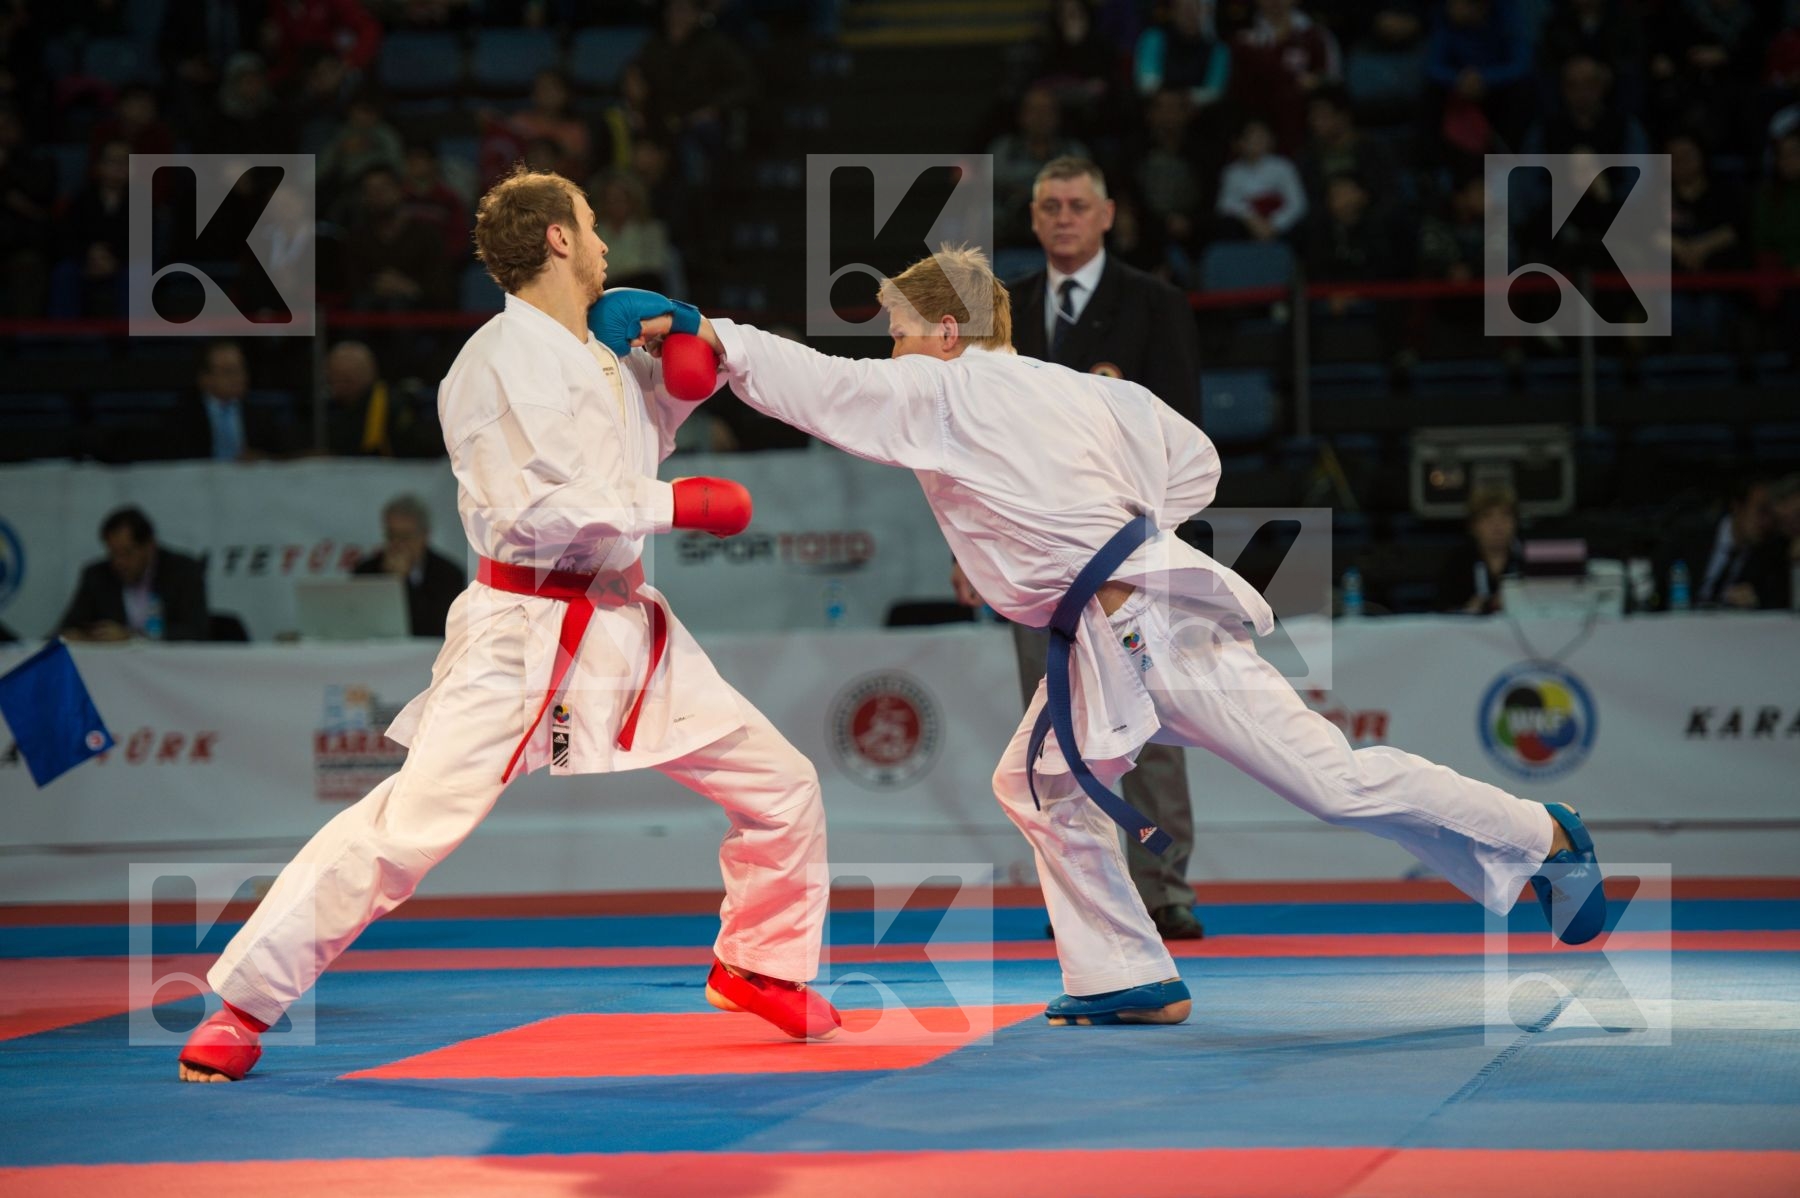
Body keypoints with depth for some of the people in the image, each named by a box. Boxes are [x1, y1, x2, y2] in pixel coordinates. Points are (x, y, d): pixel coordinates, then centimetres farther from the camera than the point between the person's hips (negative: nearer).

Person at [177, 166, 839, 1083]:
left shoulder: (605, 356, 13)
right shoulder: (494, 364, -12)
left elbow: (643, 436, 31)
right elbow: (528, 511, -21)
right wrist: (676, 506, -18)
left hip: (626, 623, 8)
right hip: (525, 636, -8)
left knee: (782, 787, 8)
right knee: (408, 825, -14)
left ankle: (760, 966, 29)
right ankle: (242, 1003, -4)